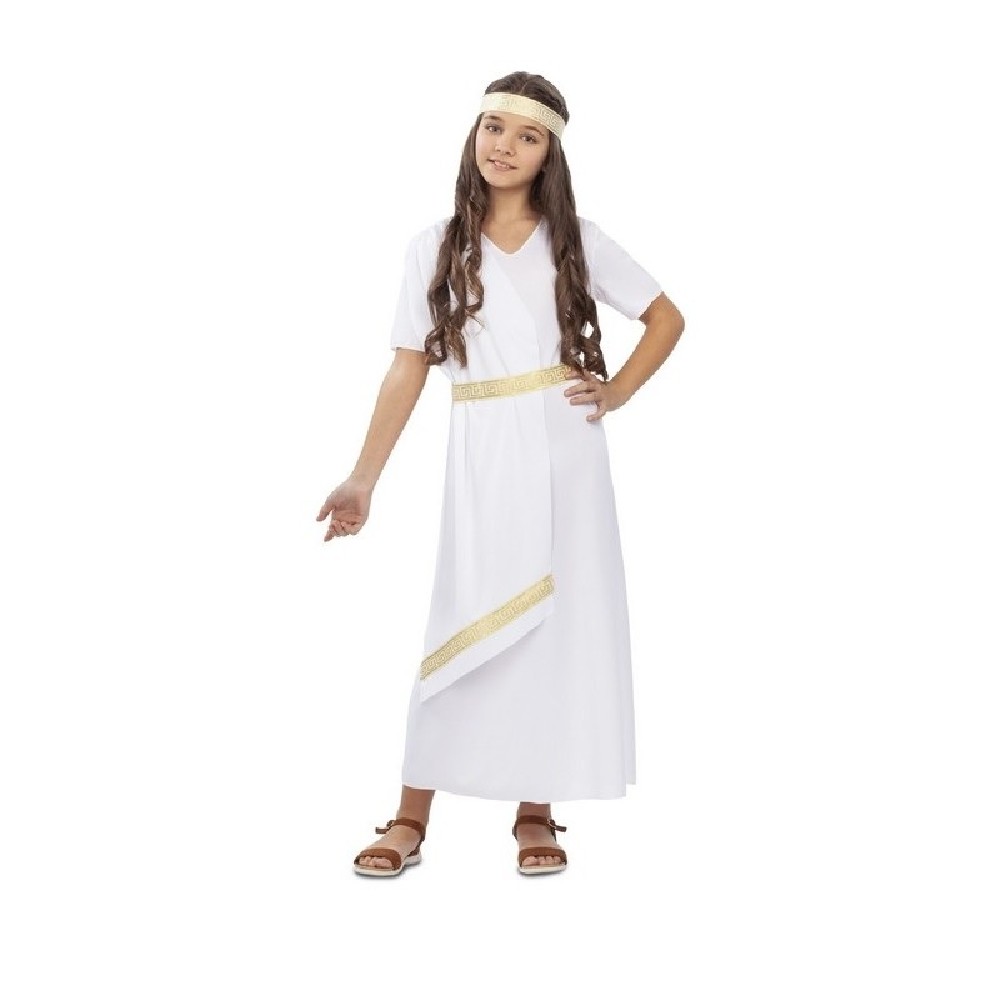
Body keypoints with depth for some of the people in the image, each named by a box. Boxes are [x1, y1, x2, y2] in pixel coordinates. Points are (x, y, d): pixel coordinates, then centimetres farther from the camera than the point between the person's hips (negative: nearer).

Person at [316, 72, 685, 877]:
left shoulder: (576, 240, 6)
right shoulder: (437, 247, 5)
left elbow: (667, 316, 13)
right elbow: (408, 370, 4)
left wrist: (619, 392, 0)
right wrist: (364, 479, 0)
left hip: (566, 455, 1)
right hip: (482, 459, -1)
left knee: (561, 624, 3)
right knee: (465, 627, -2)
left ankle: (535, 814, 15)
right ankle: (412, 818, 6)